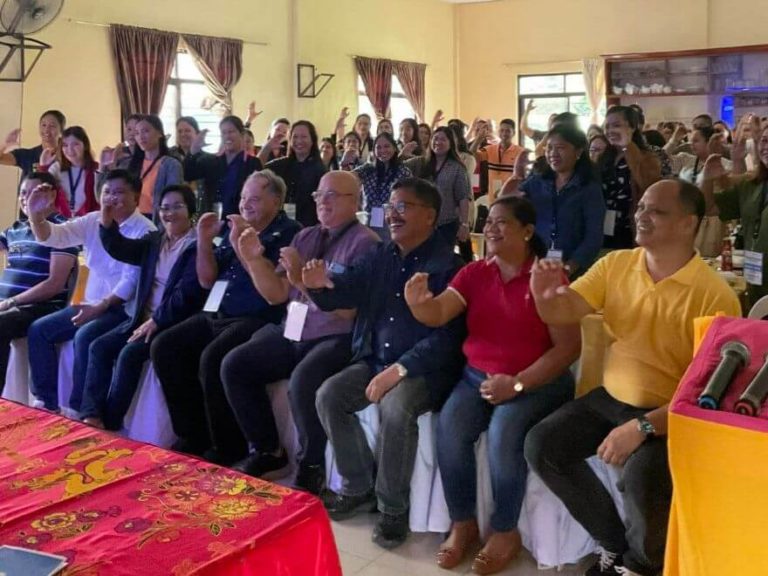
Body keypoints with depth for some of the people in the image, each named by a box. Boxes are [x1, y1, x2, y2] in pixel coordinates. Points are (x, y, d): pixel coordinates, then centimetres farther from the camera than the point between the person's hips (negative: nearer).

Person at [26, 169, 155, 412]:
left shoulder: (145, 231, -12)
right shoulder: (93, 221, 8)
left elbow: (132, 280, -17)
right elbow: (55, 236, -1)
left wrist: (101, 307, -23)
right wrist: (35, 216, -22)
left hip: (124, 308, -7)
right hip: (92, 304, 7)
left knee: (84, 336, -30)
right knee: (38, 330, 0)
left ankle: (79, 408, -16)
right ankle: (47, 401, 6)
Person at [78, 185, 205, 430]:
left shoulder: (198, 246, -8)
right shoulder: (154, 240, 17)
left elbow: (187, 292, -16)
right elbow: (121, 249, 6)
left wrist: (156, 321, -17)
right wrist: (107, 224, -13)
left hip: (174, 322, -8)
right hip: (144, 317, 8)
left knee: (129, 353, -25)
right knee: (99, 347, -9)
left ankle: (109, 422, -15)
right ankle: (92, 415, -15)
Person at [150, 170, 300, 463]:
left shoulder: (288, 232, -2)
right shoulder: (234, 229, 19)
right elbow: (207, 280, 18)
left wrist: (241, 244, -17)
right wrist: (205, 241, 4)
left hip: (256, 319, -8)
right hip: (216, 315, 8)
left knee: (212, 359, -31)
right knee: (163, 347, -7)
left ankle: (229, 446, -13)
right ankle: (193, 435, 1)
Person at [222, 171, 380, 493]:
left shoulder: (364, 244, -7)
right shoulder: (305, 238, 14)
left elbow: (349, 310, -17)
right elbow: (276, 294, 10)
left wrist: (304, 279, -24)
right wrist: (255, 260, -5)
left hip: (336, 340, -7)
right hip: (293, 334, 8)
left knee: (302, 381, -33)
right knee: (233, 366, -6)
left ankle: (310, 469, -9)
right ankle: (268, 452, 10)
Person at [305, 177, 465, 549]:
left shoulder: (447, 264, -10)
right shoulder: (382, 256, 11)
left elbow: (445, 335, -18)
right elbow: (348, 292, 6)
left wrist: (399, 369, -25)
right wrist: (320, 285, -18)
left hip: (425, 367, -7)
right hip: (375, 359, 7)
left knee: (396, 409, -33)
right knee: (328, 396, -12)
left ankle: (393, 509, -11)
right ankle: (358, 487, 5)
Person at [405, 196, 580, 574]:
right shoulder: (474, 273, 6)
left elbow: (568, 347, -11)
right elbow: (437, 315, -6)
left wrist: (518, 383, -19)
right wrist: (418, 303, -31)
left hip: (537, 380, -4)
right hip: (478, 376, 4)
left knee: (505, 431, -31)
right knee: (449, 427, -23)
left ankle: (505, 531, -8)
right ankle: (463, 523, -4)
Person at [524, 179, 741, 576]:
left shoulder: (714, 295, -17)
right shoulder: (616, 264, 1)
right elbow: (564, 312, -2)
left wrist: (642, 427, -28)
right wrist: (545, 298, -27)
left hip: (671, 414, -5)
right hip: (611, 397, 6)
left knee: (642, 478, -31)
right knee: (541, 445, -11)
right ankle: (614, 543, 11)